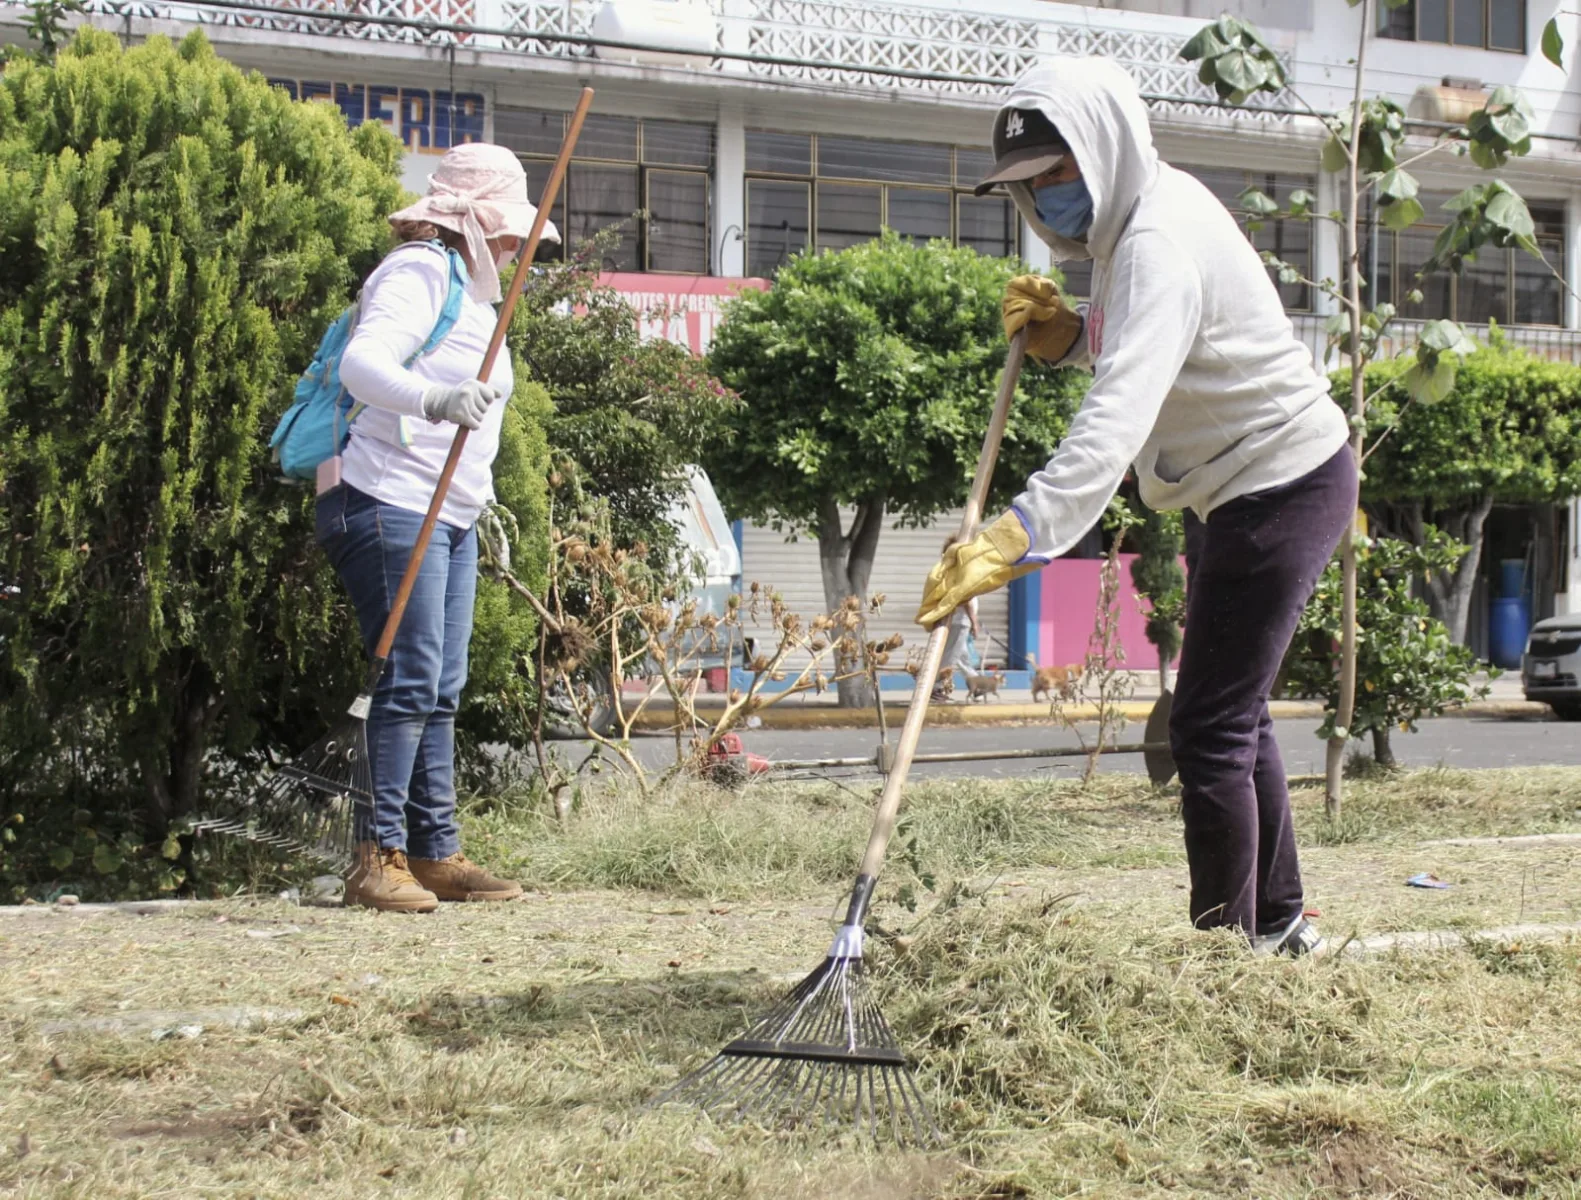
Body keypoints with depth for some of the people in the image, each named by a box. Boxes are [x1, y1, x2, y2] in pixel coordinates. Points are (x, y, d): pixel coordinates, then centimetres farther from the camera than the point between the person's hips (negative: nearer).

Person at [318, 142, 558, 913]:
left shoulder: (469, 291, 22)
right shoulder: (419, 272, -9)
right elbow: (360, 364, -25)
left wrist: (479, 499, 27)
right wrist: (434, 399, -42)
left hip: (451, 519, 10)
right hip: (391, 505, -10)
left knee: (441, 691, 8)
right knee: (411, 681, -13)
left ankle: (436, 852, 12)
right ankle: (380, 856, -10)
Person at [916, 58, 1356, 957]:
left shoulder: (1160, 243, -28)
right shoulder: (1149, 209, 3)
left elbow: (1117, 422, -41)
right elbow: (1135, 349, 16)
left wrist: (1014, 542, -50)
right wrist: (1066, 333, -6)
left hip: (1283, 487, -11)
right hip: (1235, 489, 11)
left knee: (1211, 731, -8)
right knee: (1235, 717, 20)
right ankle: (1278, 925, 33)